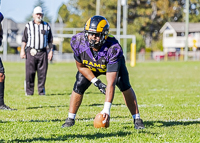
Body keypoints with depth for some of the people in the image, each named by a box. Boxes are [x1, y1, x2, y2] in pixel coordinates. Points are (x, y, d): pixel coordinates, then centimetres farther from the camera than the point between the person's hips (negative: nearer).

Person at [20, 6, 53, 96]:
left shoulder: (46, 26, 12)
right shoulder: (28, 26, 7)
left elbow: (50, 40, 14)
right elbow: (24, 39, 5)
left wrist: (51, 51, 6)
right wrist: (22, 50, -3)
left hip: (42, 52, 2)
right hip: (31, 51, -2)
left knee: (42, 73, 0)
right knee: (30, 73, -5)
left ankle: (41, 91, 9)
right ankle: (29, 91, 2)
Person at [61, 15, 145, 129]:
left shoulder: (113, 49, -44)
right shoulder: (79, 42, -35)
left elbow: (111, 83, -46)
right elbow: (81, 66, -14)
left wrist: (107, 109, -51)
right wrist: (96, 82, -27)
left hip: (112, 64, -3)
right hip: (90, 67, 3)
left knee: (124, 85, -23)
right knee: (79, 86, -13)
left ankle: (137, 119, -11)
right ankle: (70, 119, 5)